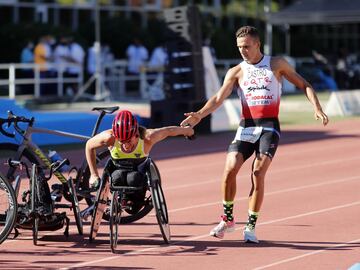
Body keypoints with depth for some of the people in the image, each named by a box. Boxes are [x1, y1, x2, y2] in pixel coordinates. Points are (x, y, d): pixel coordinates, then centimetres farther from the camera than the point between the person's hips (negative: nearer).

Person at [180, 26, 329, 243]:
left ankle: (251, 226, -4)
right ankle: (228, 220, 3)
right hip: (246, 127, 2)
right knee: (230, 170, -15)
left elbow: (304, 85, 9)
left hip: (269, 127, -2)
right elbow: (219, 98, -1)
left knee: (258, 173, -15)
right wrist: (199, 115, -18)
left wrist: (317, 109, -7)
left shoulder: (277, 64, 6)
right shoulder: (236, 72, 9)